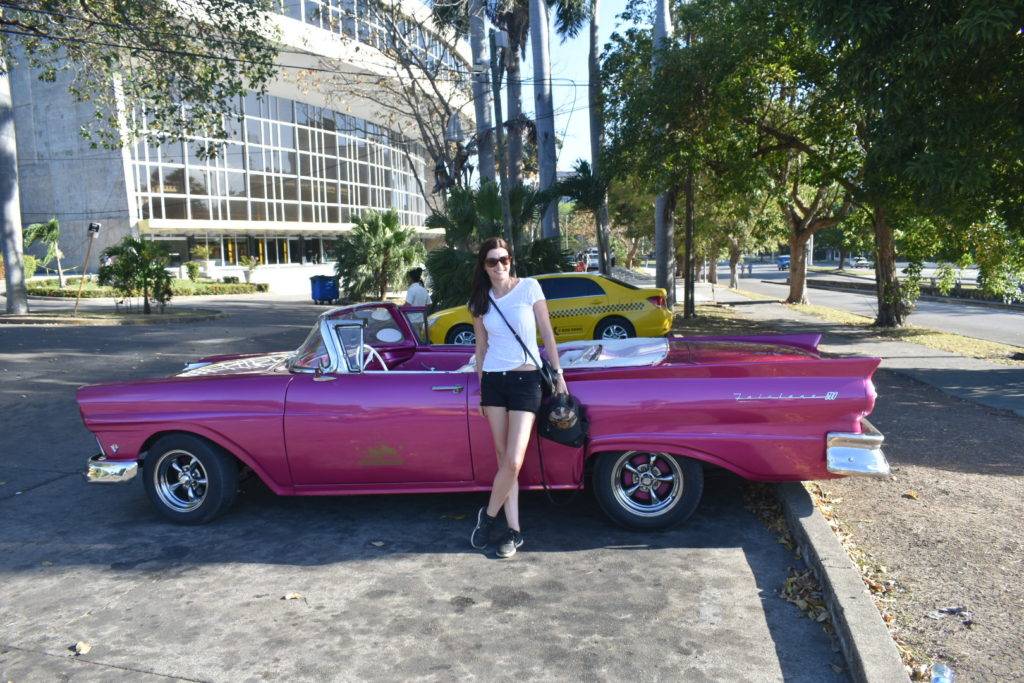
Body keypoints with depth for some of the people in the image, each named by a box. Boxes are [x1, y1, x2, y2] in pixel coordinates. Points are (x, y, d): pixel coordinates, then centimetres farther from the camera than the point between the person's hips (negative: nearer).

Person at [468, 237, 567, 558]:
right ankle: (514, 530, 16)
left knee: (513, 462, -9)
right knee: (504, 459, 5)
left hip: (526, 379, -3)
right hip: (493, 380, 3)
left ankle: (488, 515, 15)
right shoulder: (480, 301, 7)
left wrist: (558, 375, -1)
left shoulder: (529, 287, -2)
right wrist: (482, 387, 15)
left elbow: (547, 333, 1)